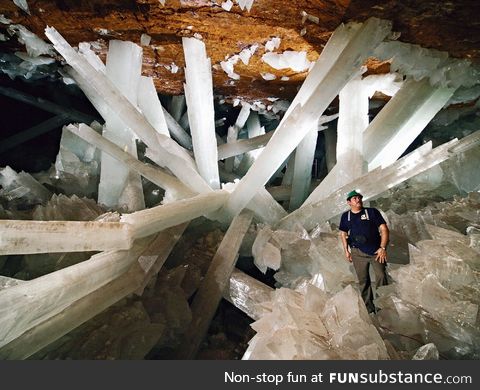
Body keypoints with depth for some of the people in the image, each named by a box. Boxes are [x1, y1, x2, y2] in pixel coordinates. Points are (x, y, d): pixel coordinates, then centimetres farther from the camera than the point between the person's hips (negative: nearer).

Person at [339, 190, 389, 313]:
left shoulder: (372, 212, 0)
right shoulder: (345, 216, 8)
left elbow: (384, 229, -3)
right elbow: (343, 234, 17)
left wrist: (383, 248, -11)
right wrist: (346, 251, 11)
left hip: (376, 250, -2)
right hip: (358, 253, 2)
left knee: (381, 277, -11)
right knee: (363, 281, 6)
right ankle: (369, 308, 19)